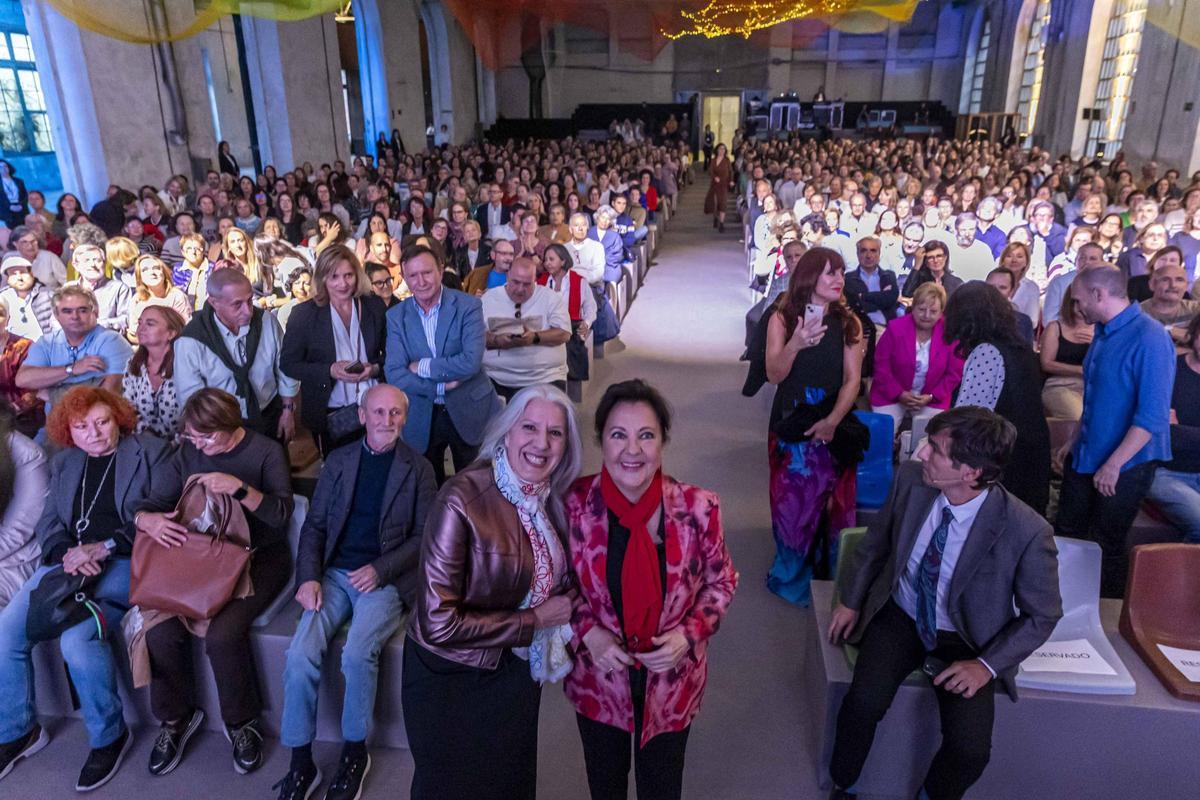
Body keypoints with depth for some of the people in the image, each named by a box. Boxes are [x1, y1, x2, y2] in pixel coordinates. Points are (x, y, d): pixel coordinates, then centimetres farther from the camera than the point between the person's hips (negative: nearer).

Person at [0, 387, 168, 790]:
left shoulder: (149, 452, 2)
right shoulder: (64, 462, 19)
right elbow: (48, 522, 14)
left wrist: (104, 547, -15)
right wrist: (67, 553, -8)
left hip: (124, 562, -6)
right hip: (68, 562, 6)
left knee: (78, 636, -28)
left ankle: (109, 736, -6)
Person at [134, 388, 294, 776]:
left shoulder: (266, 451, -7)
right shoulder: (187, 454, 4)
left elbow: (281, 513, -16)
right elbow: (147, 506, 2)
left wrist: (239, 488, -31)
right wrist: (149, 520, -22)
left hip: (257, 558, -4)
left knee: (222, 634, -27)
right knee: (161, 630, -20)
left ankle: (241, 722, 1)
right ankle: (175, 718, 8)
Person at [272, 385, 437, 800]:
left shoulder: (418, 468, 2)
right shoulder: (338, 460, 9)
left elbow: (424, 535, 0)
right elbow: (314, 524, 8)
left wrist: (381, 570, -13)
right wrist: (308, 577, -8)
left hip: (386, 578, -3)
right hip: (335, 574, 3)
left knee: (357, 654, -26)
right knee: (301, 655, -19)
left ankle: (355, 750, -1)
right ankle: (300, 761, 0)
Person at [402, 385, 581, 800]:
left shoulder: (553, 498, -8)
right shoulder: (462, 499, -27)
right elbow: (439, 623, -28)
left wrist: (568, 606, -12)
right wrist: (535, 620, -20)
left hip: (518, 671, 5)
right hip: (451, 680, -5)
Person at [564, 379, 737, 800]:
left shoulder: (698, 507, -20)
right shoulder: (575, 502, -18)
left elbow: (720, 582, -4)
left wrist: (689, 634, -18)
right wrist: (587, 631, -17)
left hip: (671, 681, 0)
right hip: (599, 678, 1)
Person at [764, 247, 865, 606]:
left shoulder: (848, 323, 0)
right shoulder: (782, 318, -3)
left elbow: (852, 379, -5)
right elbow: (774, 374, -10)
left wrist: (832, 421, -17)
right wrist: (795, 345, -29)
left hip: (832, 427, 1)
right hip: (790, 425, -1)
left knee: (833, 504, 6)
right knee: (791, 503, 6)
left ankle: (829, 574, 24)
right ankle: (792, 575, 23)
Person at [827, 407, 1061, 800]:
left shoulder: (1027, 531, -24)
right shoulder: (911, 478, -15)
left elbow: (1042, 616, -7)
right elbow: (875, 542, 4)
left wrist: (988, 664, -15)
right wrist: (851, 601, 7)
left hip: (963, 641, -1)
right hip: (898, 617, 2)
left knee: (970, 750, -19)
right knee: (864, 702, -22)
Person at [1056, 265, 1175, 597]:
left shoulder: (1150, 339, -21)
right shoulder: (1103, 333, 6)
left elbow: (1153, 416, -23)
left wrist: (1114, 463, -22)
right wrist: (1073, 441, 15)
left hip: (1125, 464, -8)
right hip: (1085, 457, 8)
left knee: (1106, 545, 6)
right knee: (1066, 532, 16)